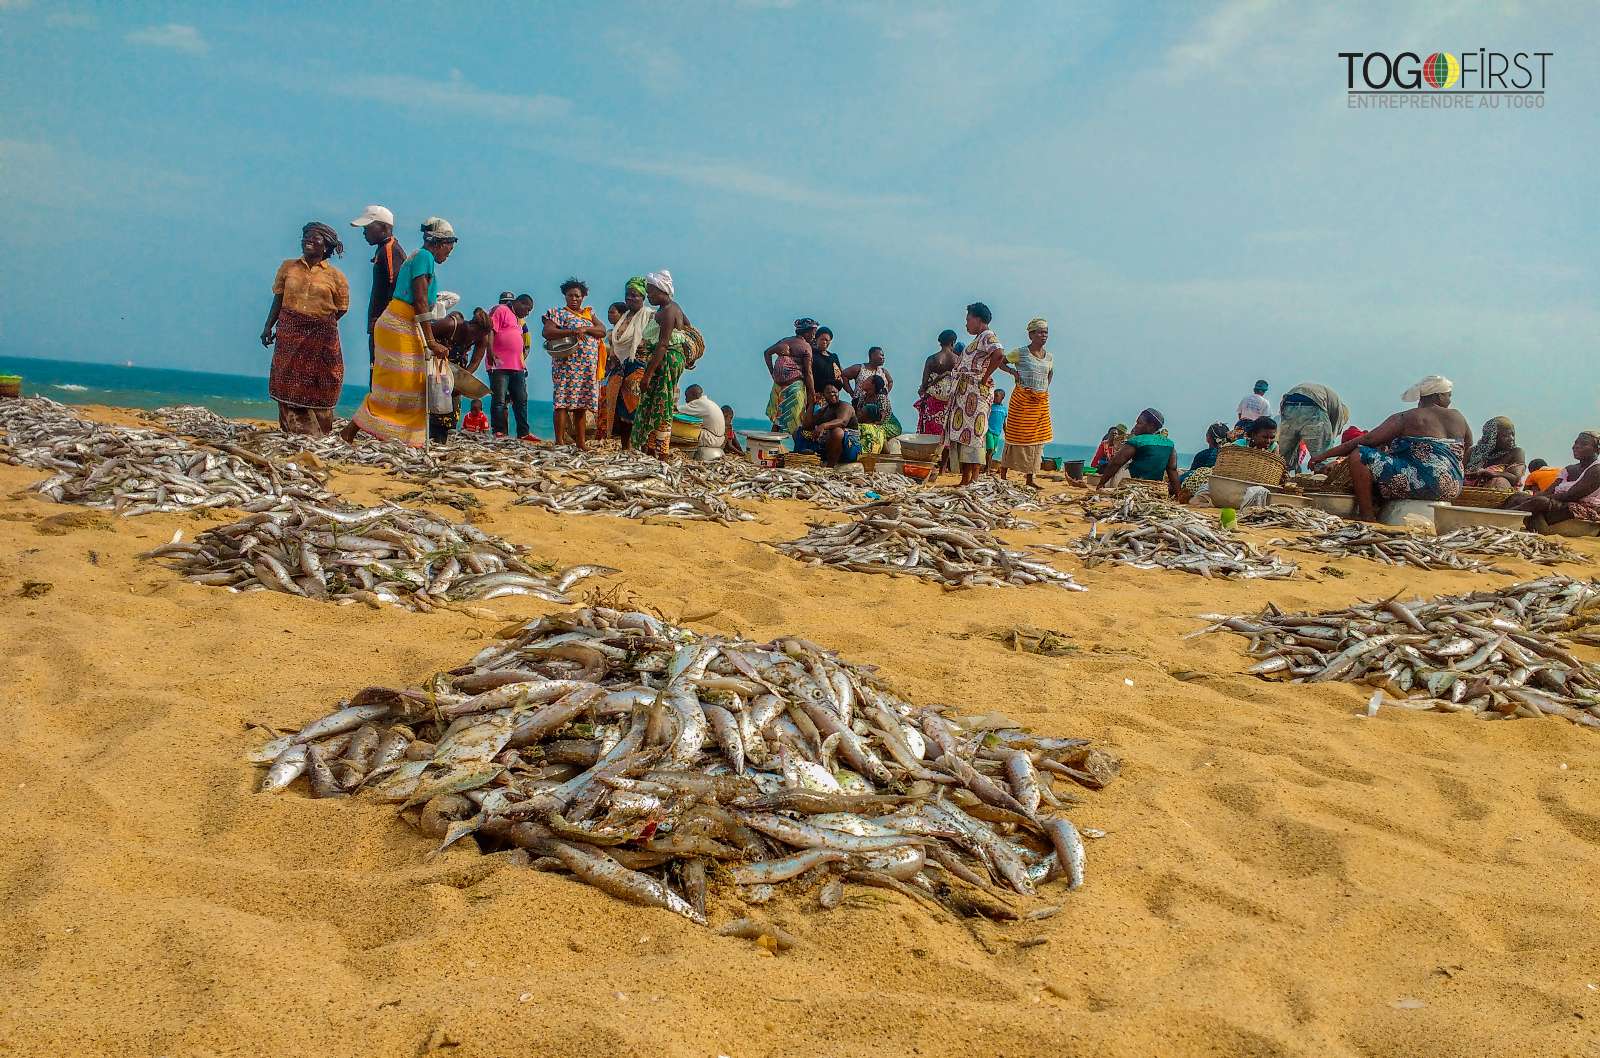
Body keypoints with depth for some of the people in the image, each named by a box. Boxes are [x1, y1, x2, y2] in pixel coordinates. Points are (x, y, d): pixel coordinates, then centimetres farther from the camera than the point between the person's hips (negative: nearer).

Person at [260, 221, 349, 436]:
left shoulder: (335, 276, 2)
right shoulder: (288, 267, 9)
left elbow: (341, 308, 5)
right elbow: (278, 299, 11)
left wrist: (320, 323, 0)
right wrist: (269, 326, 5)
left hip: (321, 336, -2)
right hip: (289, 334, 2)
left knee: (317, 386, 0)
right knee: (289, 382, 0)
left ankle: (317, 433, 7)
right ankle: (293, 429, 6)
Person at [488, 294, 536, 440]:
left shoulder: (519, 319, 25)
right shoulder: (501, 310, -2)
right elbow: (490, 331, -14)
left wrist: (523, 359, 21)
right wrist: (491, 353, -24)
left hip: (517, 367, 9)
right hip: (500, 365, -9)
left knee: (521, 401, 9)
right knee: (499, 401, -6)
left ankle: (523, 433, 13)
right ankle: (498, 433, -3)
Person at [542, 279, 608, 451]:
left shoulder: (589, 313, 20)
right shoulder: (558, 312, 5)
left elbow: (603, 331, 7)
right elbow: (547, 332, -10)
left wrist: (585, 329, -11)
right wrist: (571, 332, -19)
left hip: (589, 367, 5)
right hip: (567, 364, -5)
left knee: (581, 406, 6)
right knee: (563, 403, -11)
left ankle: (581, 445, 8)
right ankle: (560, 443, -12)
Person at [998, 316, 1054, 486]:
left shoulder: (1049, 357, 10)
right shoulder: (1020, 353, -5)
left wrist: (1046, 389, 15)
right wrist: (1012, 371, -11)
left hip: (1041, 401, 5)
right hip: (1022, 400, -5)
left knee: (1037, 440, 4)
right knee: (1016, 437, -3)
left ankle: (1030, 479, 11)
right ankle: (1003, 476, 6)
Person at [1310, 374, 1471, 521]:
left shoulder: (1404, 419, -5)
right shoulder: (1458, 417, 11)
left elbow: (1366, 440, -8)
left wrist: (1325, 454, -5)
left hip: (1420, 483, -7)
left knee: (1359, 456, -8)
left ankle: (1367, 516, -14)